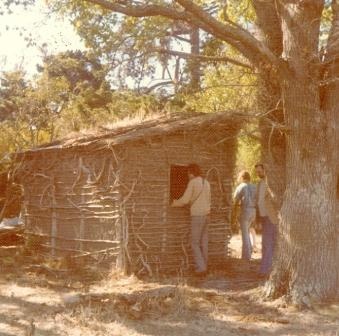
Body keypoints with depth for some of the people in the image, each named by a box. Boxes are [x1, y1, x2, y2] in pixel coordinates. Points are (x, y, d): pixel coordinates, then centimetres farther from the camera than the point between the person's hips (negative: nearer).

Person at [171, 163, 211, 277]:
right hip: (206, 214, 7)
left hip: (197, 216, -7)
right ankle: (204, 267, 11)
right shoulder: (206, 183, 12)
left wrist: (175, 203, 8)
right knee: (204, 243, 9)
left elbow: (185, 200, -11)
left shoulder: (193, 182, -10)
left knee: (195, 243, -2)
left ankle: (200, 268, -9)